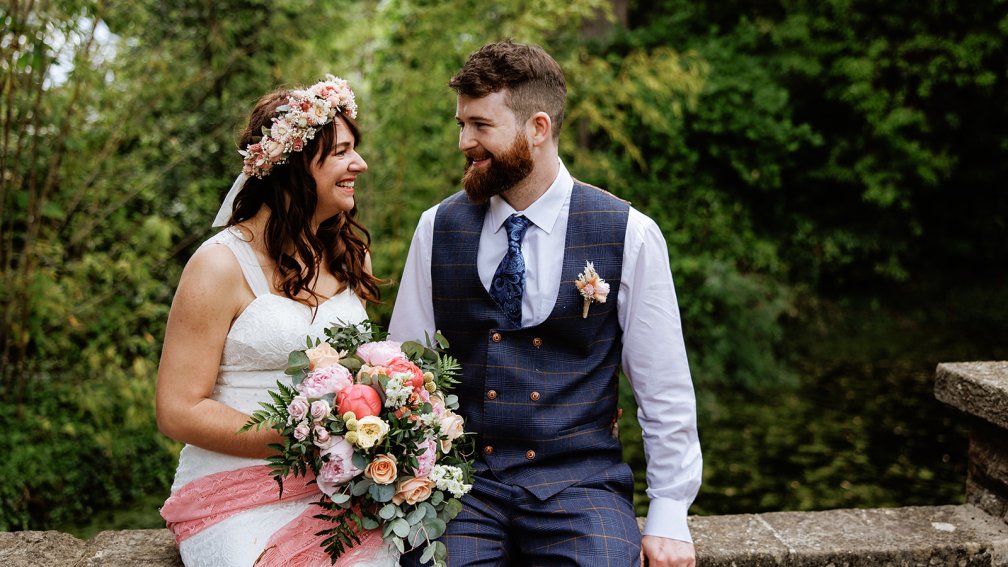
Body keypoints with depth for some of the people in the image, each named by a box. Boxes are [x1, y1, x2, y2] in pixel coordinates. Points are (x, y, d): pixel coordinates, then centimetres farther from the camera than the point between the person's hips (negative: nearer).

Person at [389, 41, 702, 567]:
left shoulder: (630, 235, -3)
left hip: (579, 488, -1)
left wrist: (669, 518, -2)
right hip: (460, 481, 1)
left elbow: (665, 390, 1)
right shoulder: (436, 228, 4)